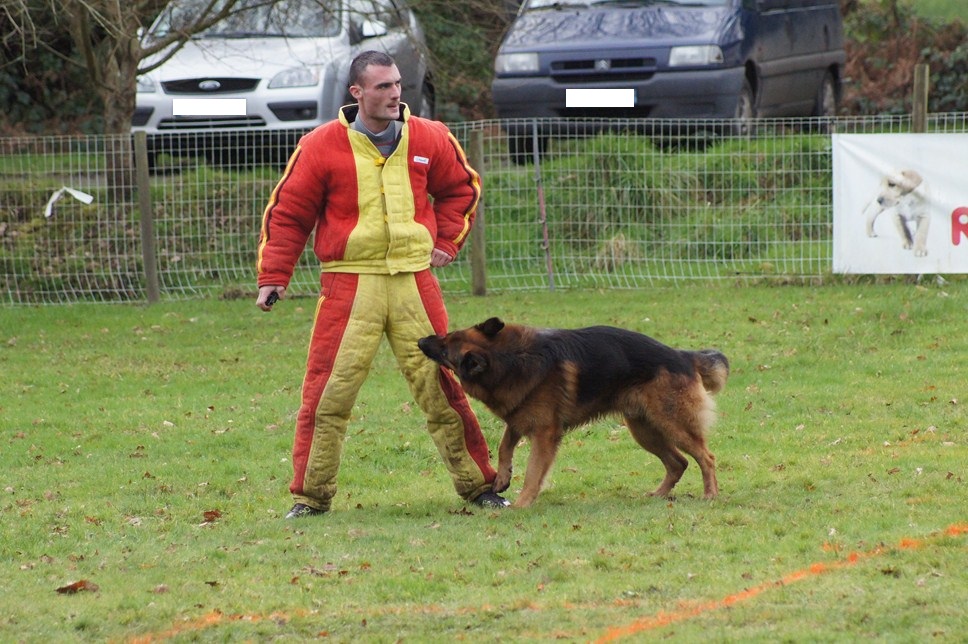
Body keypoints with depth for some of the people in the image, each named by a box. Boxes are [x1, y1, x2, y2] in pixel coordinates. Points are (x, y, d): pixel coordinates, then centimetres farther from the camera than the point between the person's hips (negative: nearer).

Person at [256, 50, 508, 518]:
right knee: (329, 391, -5)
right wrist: (273, 277, -3)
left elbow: (461, 189, 23)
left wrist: (447, 242, 12)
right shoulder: (322, 147, -3)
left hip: (414, 280, 2)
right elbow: (288, 213, 2)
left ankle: (477, 484, 15)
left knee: (441, 384, 5)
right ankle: (310, 494, 5)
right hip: (349, 284, -2)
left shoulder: (429, 140, 5)